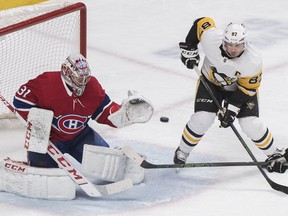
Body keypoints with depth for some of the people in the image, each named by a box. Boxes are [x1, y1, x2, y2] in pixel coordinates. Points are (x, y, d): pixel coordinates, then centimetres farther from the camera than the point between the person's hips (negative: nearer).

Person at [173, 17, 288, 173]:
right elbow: (201, 23, -13)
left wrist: (232, 108, -27)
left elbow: (247, 89, -22)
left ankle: (274, 155, 14)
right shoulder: (211, 39, -34)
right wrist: (189, 50, -8)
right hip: (211, 82, 1)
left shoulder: (253, 61, -35)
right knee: (201, 119, -15)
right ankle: (182, 151, 11)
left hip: (239, 87, -1)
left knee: (251, 125, -11)